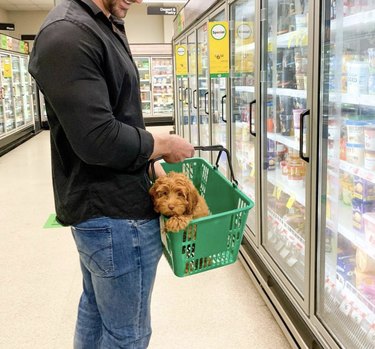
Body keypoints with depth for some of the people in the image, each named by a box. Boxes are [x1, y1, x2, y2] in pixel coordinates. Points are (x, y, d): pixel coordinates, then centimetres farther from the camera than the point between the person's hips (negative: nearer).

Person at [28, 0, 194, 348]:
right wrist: (163, 145, -12)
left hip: (98, 205, 10)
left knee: (95, 311, 24)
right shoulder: (68, 35, -21)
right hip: (116, 213, -10)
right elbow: (99, 140, -27)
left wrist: (150, 163, 10)